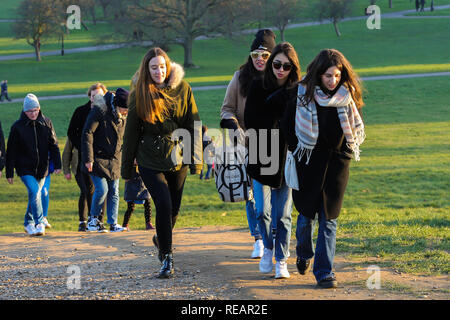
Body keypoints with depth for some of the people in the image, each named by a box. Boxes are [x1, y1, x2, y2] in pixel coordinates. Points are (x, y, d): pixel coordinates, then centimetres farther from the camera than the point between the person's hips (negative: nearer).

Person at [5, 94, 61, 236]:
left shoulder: (46, 123, 0)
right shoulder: (17, 127, -8)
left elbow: (53, 145, 6)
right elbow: (11, 151, -3)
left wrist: (57, 165, -1)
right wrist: (9, 173, -3)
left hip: (41, 168, 3)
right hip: (25, 168, -3)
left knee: (35, 194, 11)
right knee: (34, 191, -20)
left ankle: (29, 223, 29)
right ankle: (39, 224, -18)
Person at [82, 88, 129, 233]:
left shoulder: (123, 116, 5)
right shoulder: (99, 111, -17)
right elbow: (87, 134, -17)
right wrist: (88, 159, -19)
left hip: (114, 161, 6)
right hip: (98, 159, -6)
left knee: (114, 192, 4)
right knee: (102, 189, -13)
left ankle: (113, 223, 10)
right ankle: (93, 218, 7)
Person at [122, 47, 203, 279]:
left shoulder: (182, 88, -2)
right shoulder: (139, 95, -3)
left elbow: (193, 125, 2)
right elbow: (131, 133, 3)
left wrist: (195, 159, -2)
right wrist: (127, 168, 6)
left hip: (177, 158, 2)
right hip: (150, 160, -2)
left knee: (174, 208, 12)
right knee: (163, 205, -15)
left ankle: (161, 238, 43)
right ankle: (166, 257, -4)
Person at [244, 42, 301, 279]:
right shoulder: (257, 87, 2)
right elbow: (250, 120, -4)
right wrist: (279, 124, -12)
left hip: (287, 158, -1)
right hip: (261, 158, 1)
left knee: (283, 214, 1)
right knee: (262, 211, 0)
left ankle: (281, 260, 12)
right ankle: (267, 248, 26)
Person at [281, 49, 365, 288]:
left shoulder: (346, 96, -1)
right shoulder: (303, 94, -8)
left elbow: (356, 128, 13)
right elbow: (287, 125, 1)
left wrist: (350, 148, 4)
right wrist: (297, 150, 0)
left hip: (336, 160, 1)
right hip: (308, 160, -1)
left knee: (329, 217, -2)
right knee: (306, 212, 6)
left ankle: (324, 271, 0)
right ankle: (304, 253, 36)